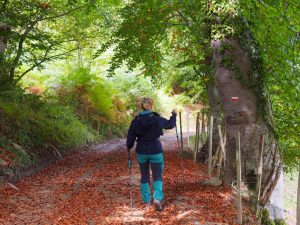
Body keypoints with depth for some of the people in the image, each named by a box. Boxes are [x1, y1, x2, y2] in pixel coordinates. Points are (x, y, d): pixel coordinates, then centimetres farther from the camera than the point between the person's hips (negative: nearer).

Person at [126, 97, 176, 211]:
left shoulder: (136, 121, -6)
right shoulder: (157, 119, -9)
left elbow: (130, 136, -2)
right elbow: (170, 124, 9)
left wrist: (129, 146, 18)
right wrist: (174, 115, 27)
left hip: (141, 152, 2)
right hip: (155, 151, -2)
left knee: (144, 176, 16)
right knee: (157, 177, 5)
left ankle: (146, 201, 21)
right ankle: (157, 198, -15)